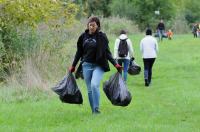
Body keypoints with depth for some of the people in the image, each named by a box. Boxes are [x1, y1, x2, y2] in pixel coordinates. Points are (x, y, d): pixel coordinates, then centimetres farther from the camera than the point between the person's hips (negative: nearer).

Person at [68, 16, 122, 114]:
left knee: (94, 85, -23)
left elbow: (107, 52, -1)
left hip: (98, 66, -4)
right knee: (89, 89, 5)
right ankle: (93, 110, 14)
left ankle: (96, 109, -15)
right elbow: (79, 52, 15)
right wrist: (73, 66, 18)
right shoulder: (83, 36, 6)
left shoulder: (102, 37, -3)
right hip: (86, 65, 4)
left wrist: (115, 64, -10)